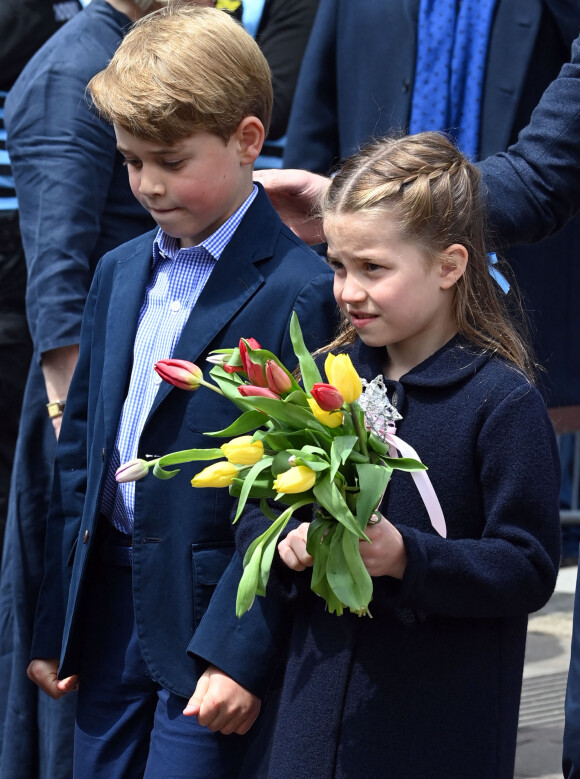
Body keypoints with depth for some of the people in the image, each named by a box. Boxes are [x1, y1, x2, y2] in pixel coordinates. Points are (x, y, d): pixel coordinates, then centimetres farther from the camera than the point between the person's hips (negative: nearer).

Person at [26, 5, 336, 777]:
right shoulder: (120, 272, 11)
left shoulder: (299, 291, -13)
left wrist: (239, 652, -18)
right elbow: (81, 446, 13)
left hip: (215, 624, -7)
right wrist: (56, 623, 12)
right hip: (111, 619, 7)